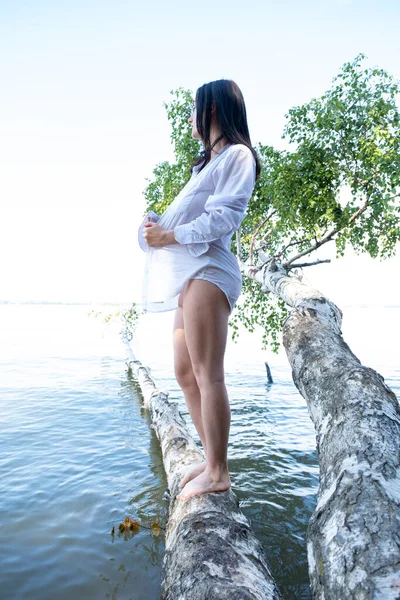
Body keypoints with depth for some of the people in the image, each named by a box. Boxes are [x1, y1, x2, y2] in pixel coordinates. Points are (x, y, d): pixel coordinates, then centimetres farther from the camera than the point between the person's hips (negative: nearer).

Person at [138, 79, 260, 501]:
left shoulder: (237, 155, 2)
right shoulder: (208, 163, 31)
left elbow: (224, 217, -12)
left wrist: (170, 236, -10)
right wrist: (157, 226, 5)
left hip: (206, 271, -9)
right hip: (189, 275, 10)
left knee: (207, 375, -8)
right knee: (185, 373, 9)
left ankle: (217, 473, 3)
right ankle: (211, 459, 20)